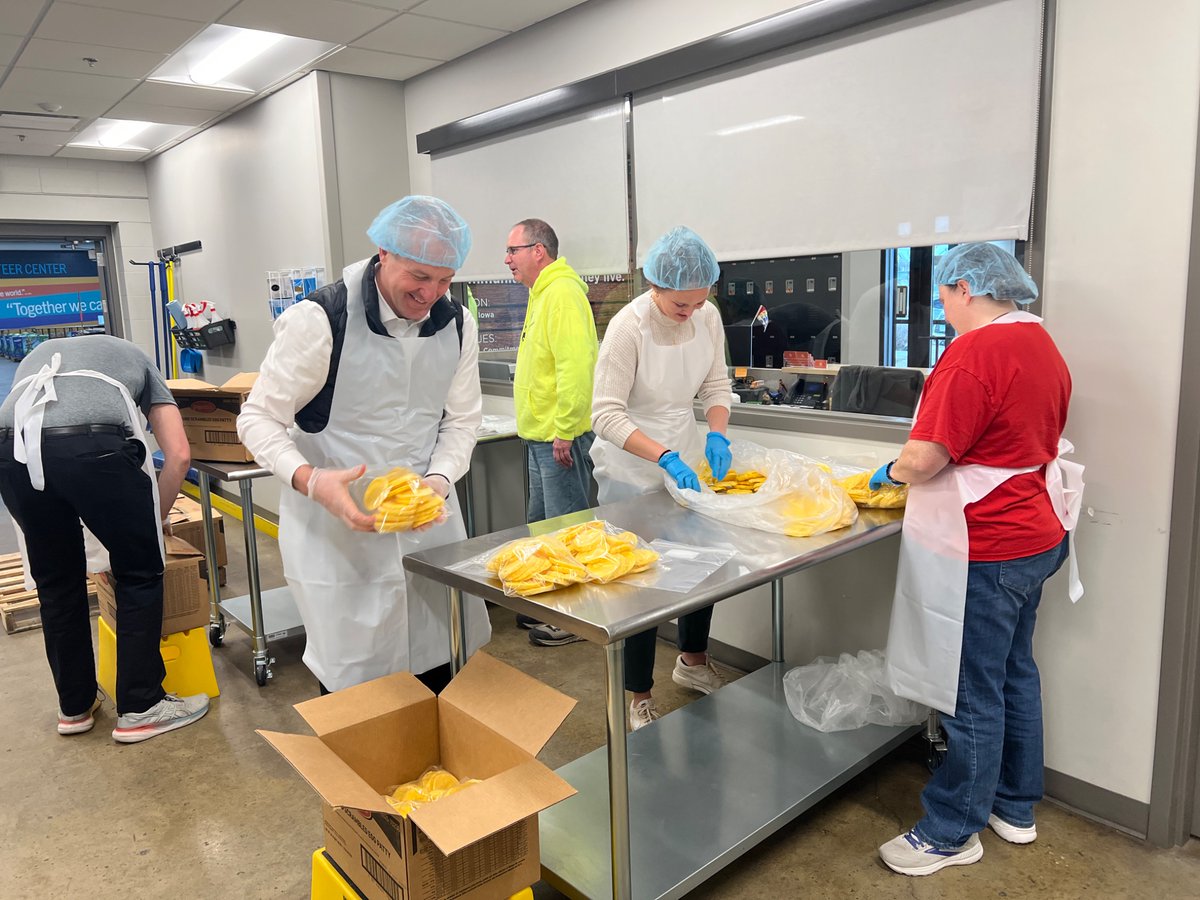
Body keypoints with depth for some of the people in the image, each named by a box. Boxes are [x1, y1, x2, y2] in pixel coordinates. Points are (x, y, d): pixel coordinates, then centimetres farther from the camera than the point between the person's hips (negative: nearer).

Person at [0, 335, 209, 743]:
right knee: (139, 575, 15)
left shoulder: (37, 356, 42)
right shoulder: (135, 357, 33)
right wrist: (154, 519, 30)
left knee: (56, 582, 22)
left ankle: (75, 706, 36)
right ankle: (140, 709, 21)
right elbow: (178, 455, 19)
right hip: (96, 445, -4)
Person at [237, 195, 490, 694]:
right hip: (337, 528, -4)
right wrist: (310, 480, -27)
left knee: (442, 672, 13)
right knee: (352, 690, 5)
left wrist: (440, 478, -11)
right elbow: (259, 419, -9)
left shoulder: (455, 323, 0)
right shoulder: (319, 320, -16)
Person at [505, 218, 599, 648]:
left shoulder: (562, 293, -16)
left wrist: (564, 430, -24)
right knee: (541, 524, 19)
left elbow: (575, 365, -25)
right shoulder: (543, 294, 17)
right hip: (541, 435, 11)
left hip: (560, 435, -11)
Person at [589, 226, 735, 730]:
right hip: (632, 470, -6)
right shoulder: (628, 327, -23)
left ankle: (693, 661, 42)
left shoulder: (708, 317, -6)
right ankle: (639, 698, 21)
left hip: (684, 457, 6)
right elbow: (606, 414, -25)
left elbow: (716, 384, 6)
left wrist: (716, 433, -13)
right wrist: (665, 457, -33)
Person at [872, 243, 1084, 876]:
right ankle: (1016, 809, 38)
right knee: (1016, 673, 21)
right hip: (1037, 533, 10)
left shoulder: (974, 353, -21)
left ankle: (952, 834, 21)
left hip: (987, 553, -10)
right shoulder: (1042, 344, 9)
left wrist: (891, 472, -2)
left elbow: (926, 459, -24)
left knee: (974, 695, 3)